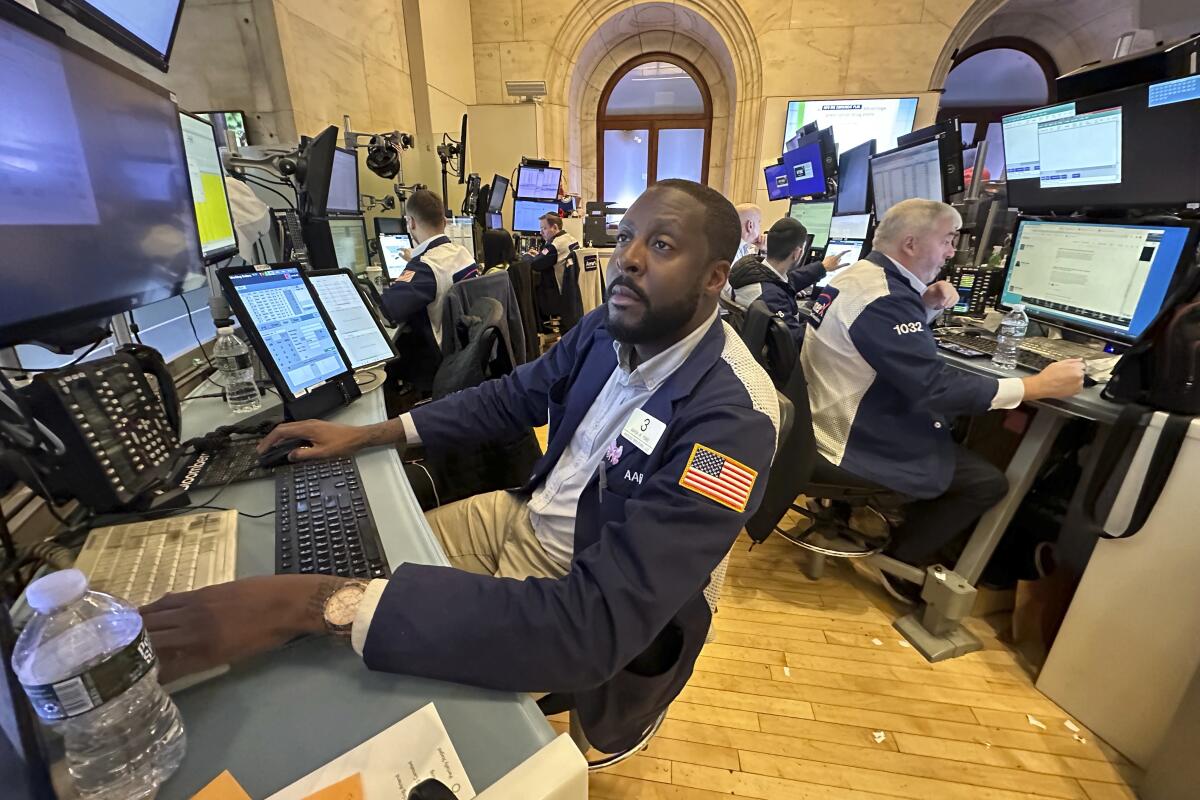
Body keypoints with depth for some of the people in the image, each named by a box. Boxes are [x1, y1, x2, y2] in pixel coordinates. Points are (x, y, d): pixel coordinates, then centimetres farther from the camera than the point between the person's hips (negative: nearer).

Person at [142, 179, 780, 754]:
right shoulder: (610, 328, -7)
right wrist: (366, 434, -2)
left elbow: (593, 623, -38)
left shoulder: (732, 417, -31)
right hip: (523, 514, 6)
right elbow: (510, 396, 5)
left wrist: (321, 604, -40)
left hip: (585, 606, -6)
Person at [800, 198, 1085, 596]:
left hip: (837, 418, 10)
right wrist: (1038, 385, -18)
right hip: (854, 442, -10)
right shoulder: (883, 299, -26)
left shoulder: (861, 274, 7)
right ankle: (903, 563, 16)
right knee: (988, 482, 0)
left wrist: (926, 305, 3)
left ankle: (908, 537, 30)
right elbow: (937, 386, -28)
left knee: (957, 438, 23)